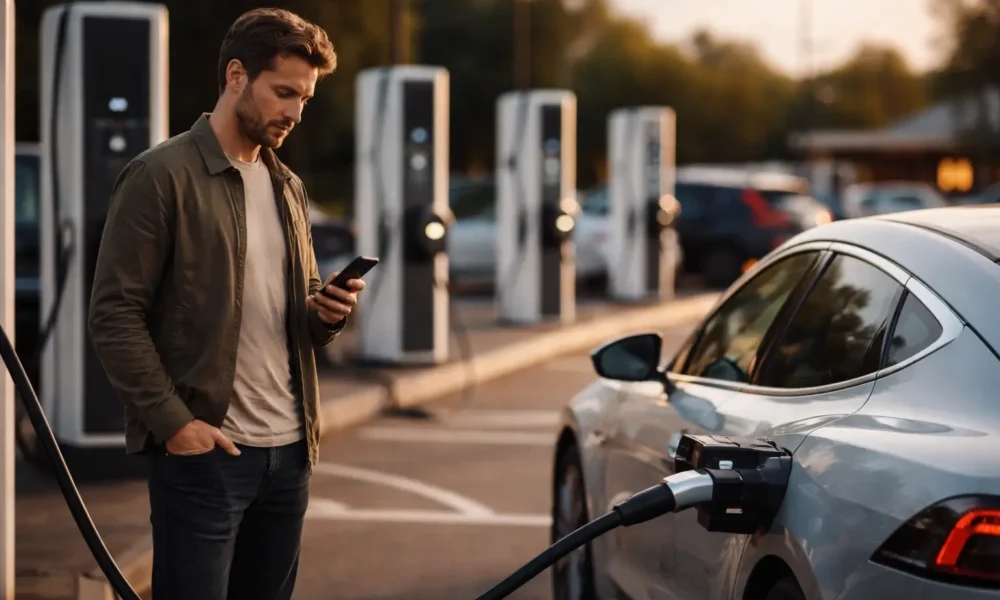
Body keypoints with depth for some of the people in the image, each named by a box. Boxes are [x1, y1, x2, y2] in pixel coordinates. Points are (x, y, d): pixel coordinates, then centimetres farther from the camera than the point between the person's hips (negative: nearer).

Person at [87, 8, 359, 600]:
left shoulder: (288, 188, 16)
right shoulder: (161, 175, -7)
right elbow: (114, 313, -11)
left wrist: (329, 313, -1)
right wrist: (172, 420, -19)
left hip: (289, 449, 7)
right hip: (203, 450, -7)